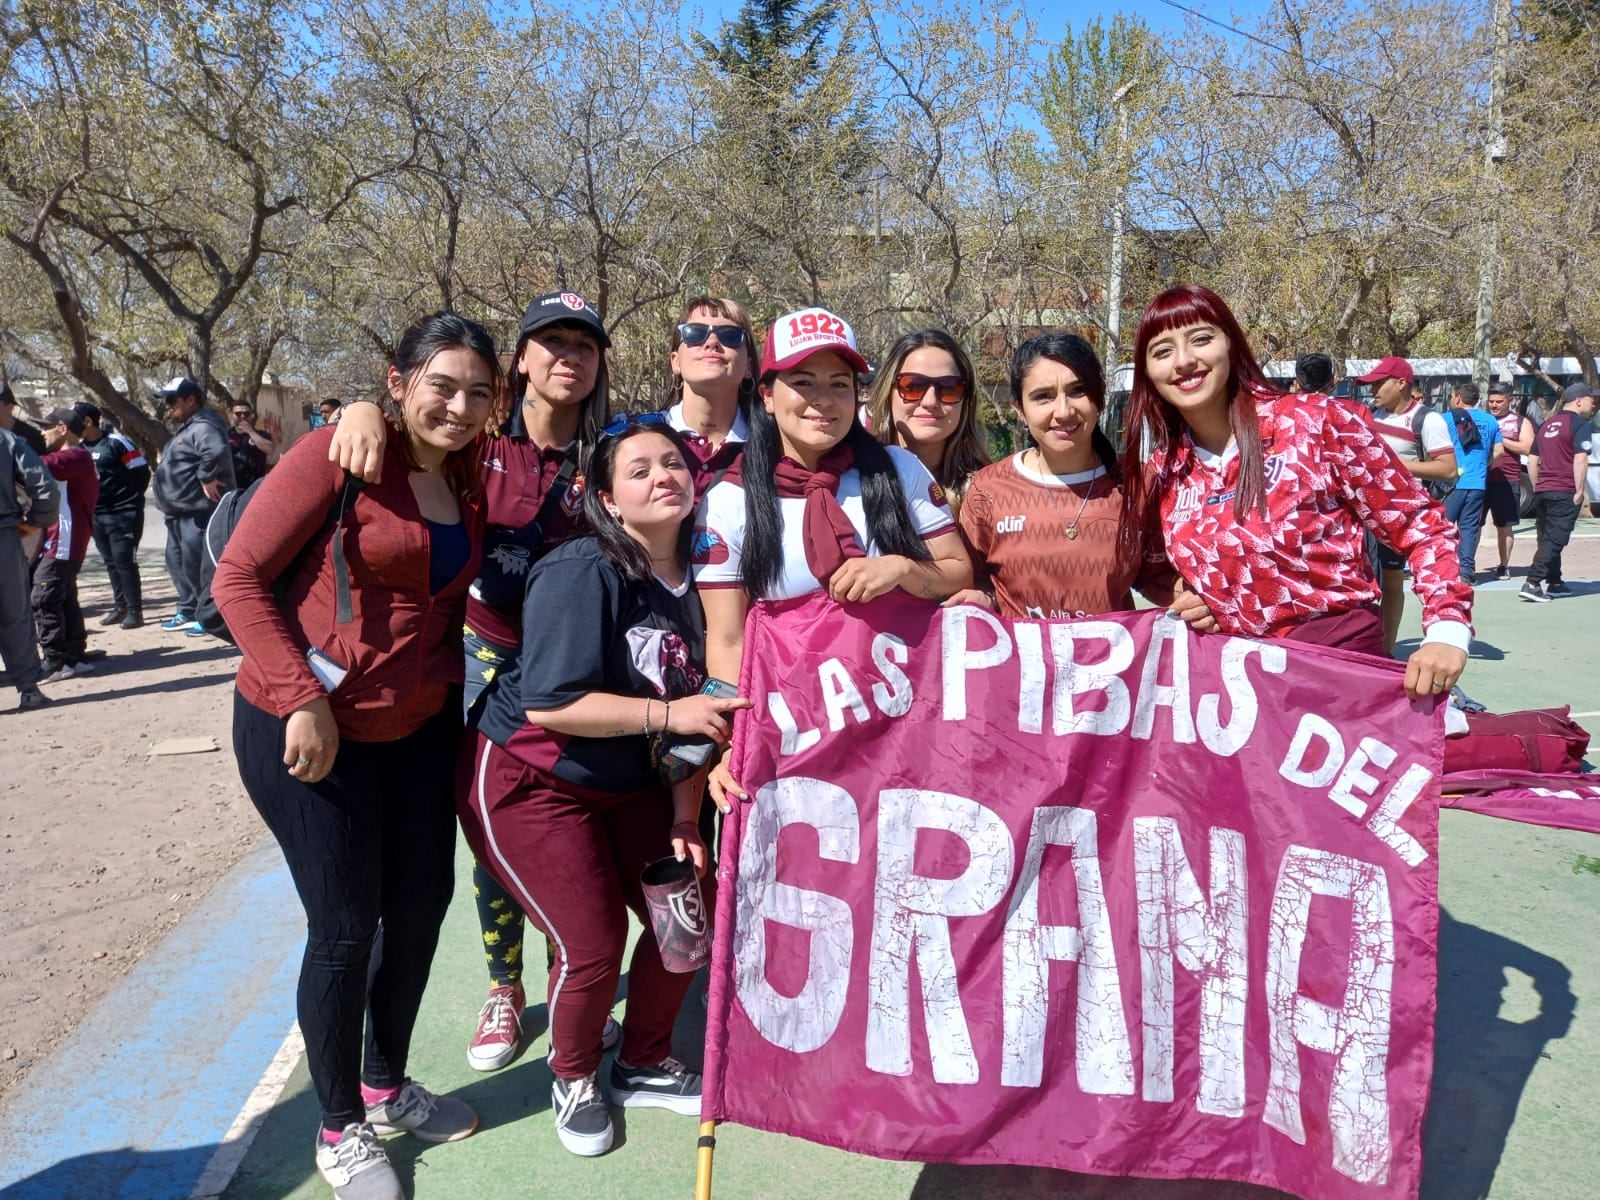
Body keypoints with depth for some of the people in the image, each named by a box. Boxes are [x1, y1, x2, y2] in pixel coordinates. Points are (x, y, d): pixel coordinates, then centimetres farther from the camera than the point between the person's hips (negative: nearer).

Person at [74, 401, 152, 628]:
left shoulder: (116, 443, -12)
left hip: (123, 514, -7)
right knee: (111, 563, 12)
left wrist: (131, 499, -4)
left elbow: (141, 472, -10)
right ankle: (120, 607, 20)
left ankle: (135, 610, 0)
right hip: (97, 515, 7)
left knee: (124, 562, -6)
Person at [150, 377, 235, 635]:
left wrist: (207, 477, -25)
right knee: (177, 563, 17)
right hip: (180, 512, 12)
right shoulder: (185, 429, 21)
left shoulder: (203, 426, -16)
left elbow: (217, 452, -36)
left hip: (198, 511, -12)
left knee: (196, 565, -8)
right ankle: (187, 612, 26)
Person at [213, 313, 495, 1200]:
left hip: (418, 727, 7)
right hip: (305, 729, -6)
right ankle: (339, 1129, 25)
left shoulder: (468, 479, 4)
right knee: (346, 924, 2)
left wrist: (455, 681, 0)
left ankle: (386, 1086, 37)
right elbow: (239, 577, -16)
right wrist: (304, 700, -20)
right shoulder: (338, 455, -15)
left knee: (422, 902, 14)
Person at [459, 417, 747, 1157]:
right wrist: (668, 712, -29)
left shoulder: (697, 579, -3)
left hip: (630, 786, 7)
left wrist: (684, 819, -3)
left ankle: (644, 1067, 32)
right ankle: (573, 1080, 25)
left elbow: (692, 715, 2)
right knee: (592, 945, -8)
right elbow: (548, 705, -29)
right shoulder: (581, 571, -24)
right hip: (530, 783, -7)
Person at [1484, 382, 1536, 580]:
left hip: (1507, 481, -2)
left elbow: (1527, 448, -7)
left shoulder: (1521, 422, 5)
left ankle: (1504, 566, 13)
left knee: (1505, 525, 5)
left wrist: (1500, 440, -12)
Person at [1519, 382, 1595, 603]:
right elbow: (1580, 459, -16)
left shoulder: (1547, 424, 17)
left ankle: (1554, 583, 22)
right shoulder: (1581, 424, -6)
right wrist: (1579, 491, -13)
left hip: (1542, 491, 8)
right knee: (1554, 540, -8)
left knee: (1548, 539, 14)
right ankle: (1532, 584, -18)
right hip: (1564, 493, -8)